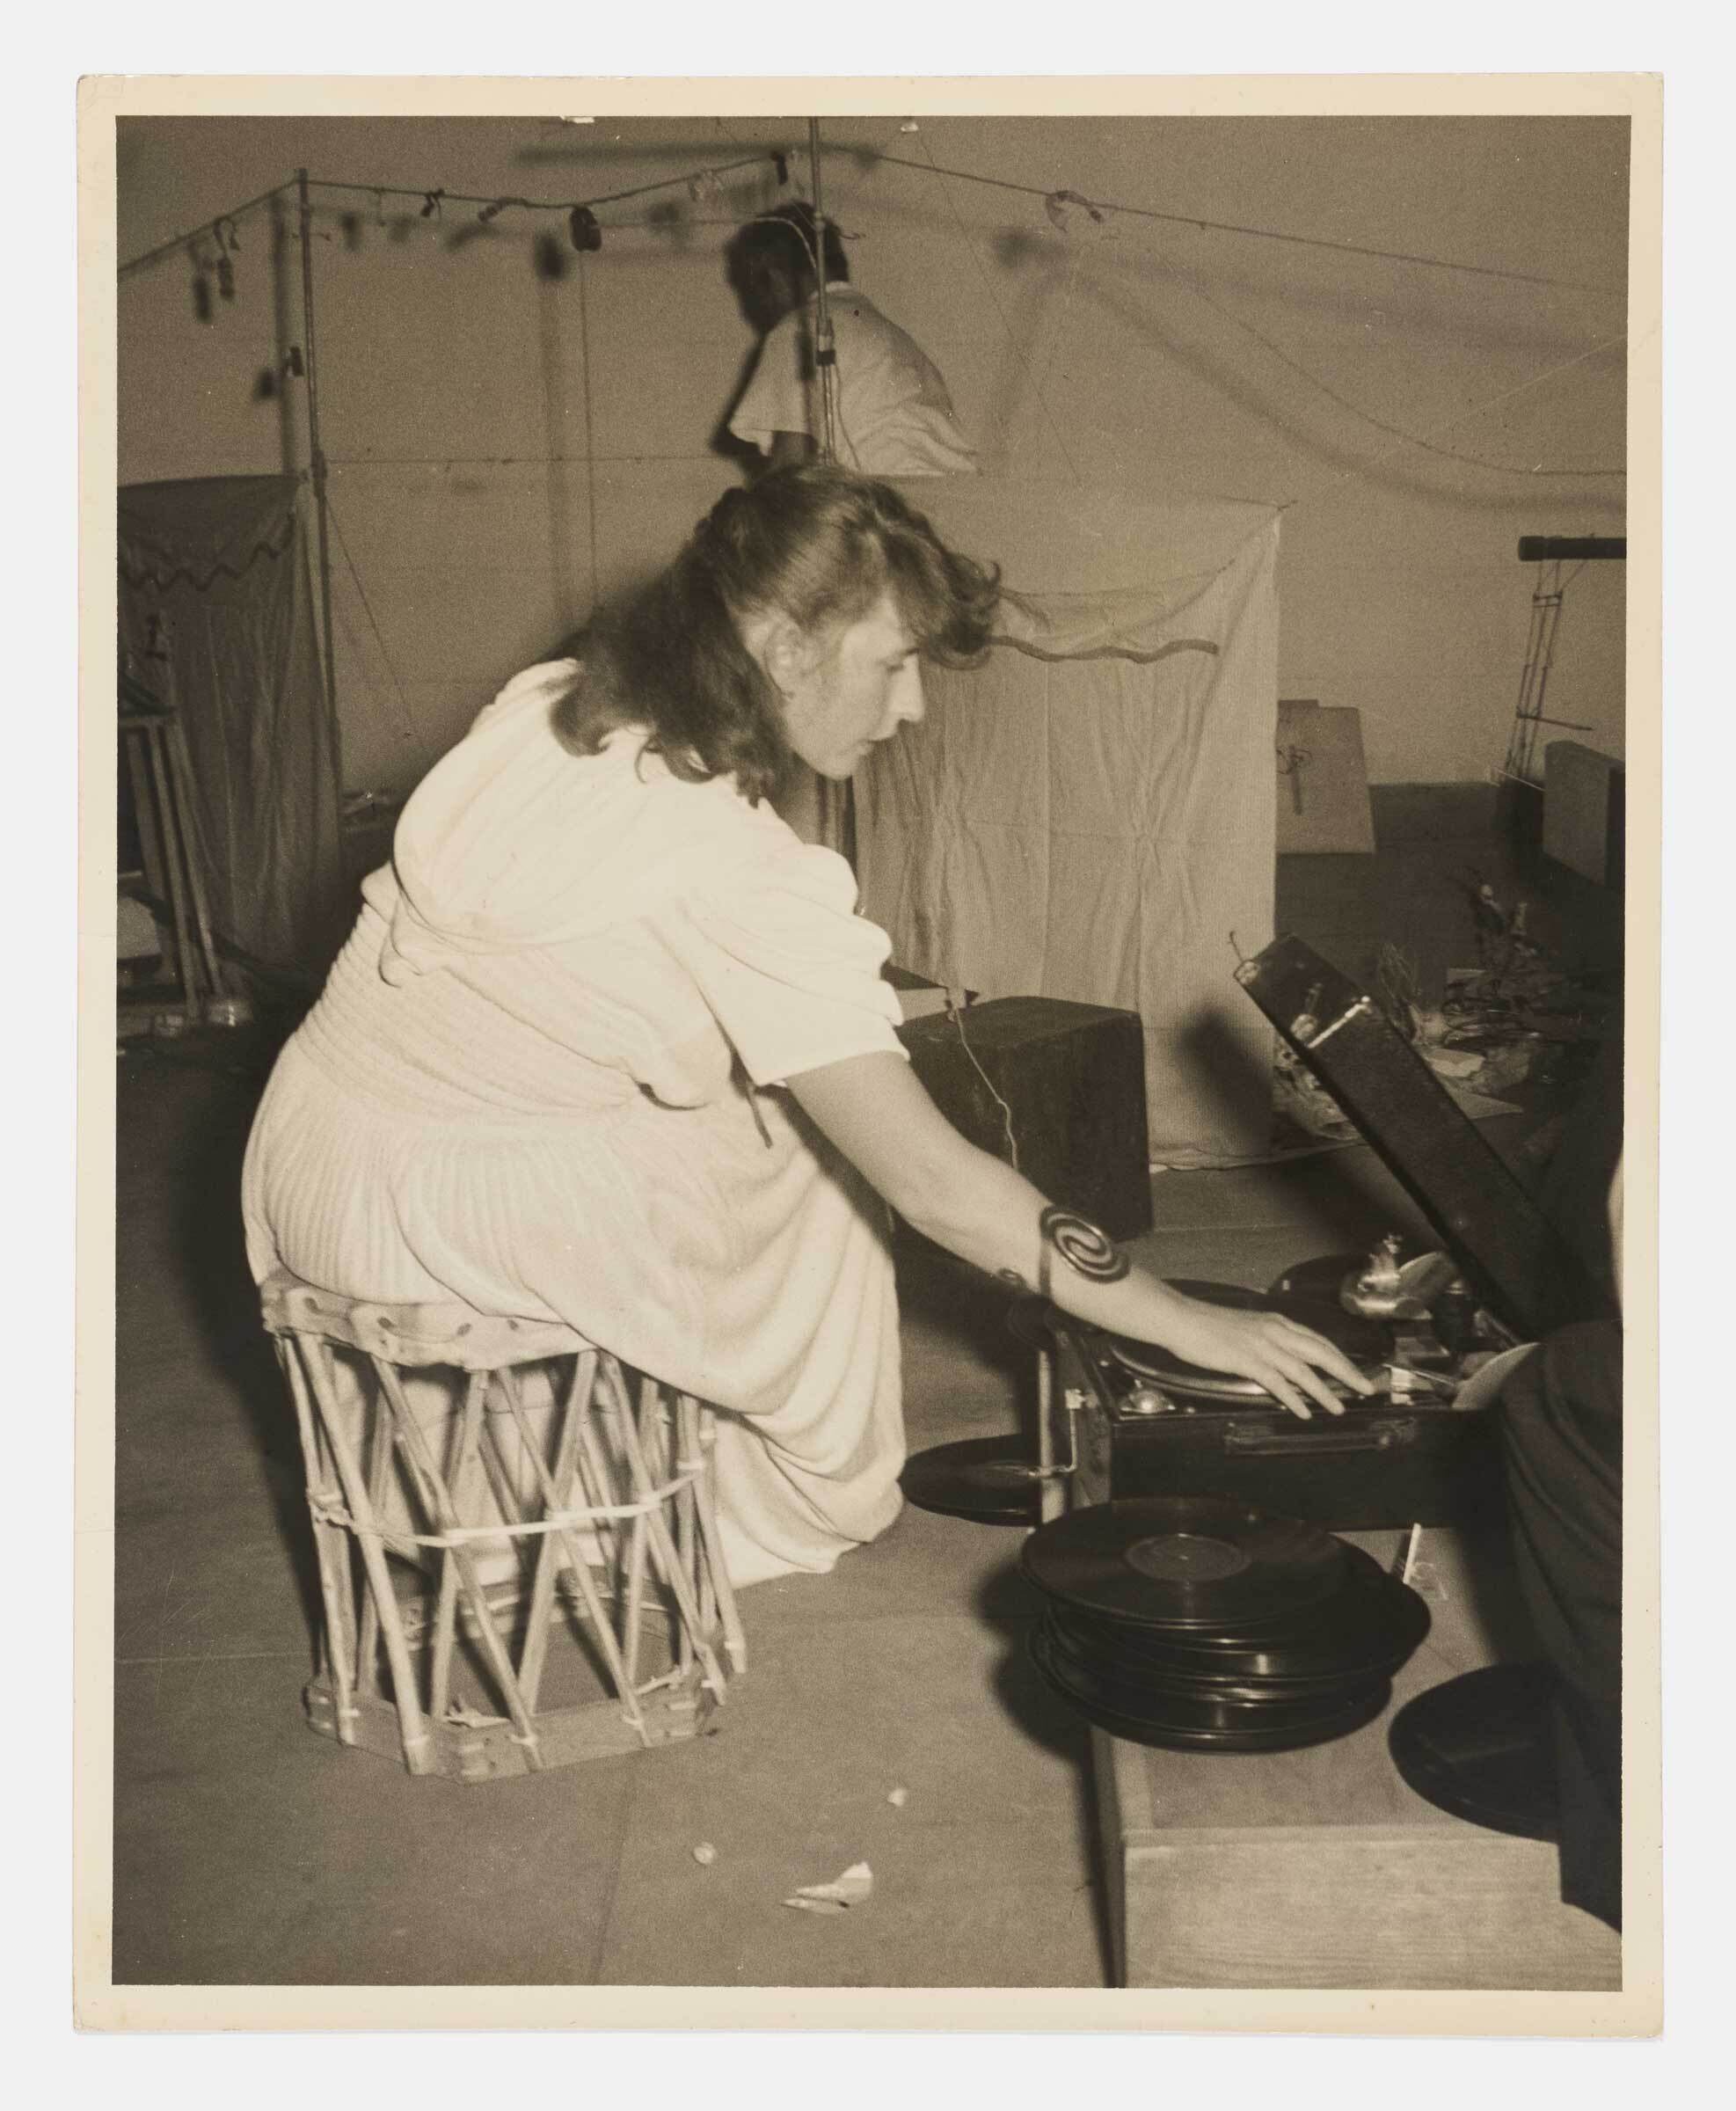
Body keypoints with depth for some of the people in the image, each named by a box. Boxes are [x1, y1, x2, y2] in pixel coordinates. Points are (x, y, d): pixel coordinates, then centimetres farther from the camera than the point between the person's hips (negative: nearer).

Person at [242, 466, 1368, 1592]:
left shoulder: (548, 701, 0)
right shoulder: (738, 872, -23)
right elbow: (935, 1183, -24)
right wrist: (1190, 1324, -15)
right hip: (438, 1222, -7)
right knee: (817, 1172, 12)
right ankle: (809, 1496, 30)